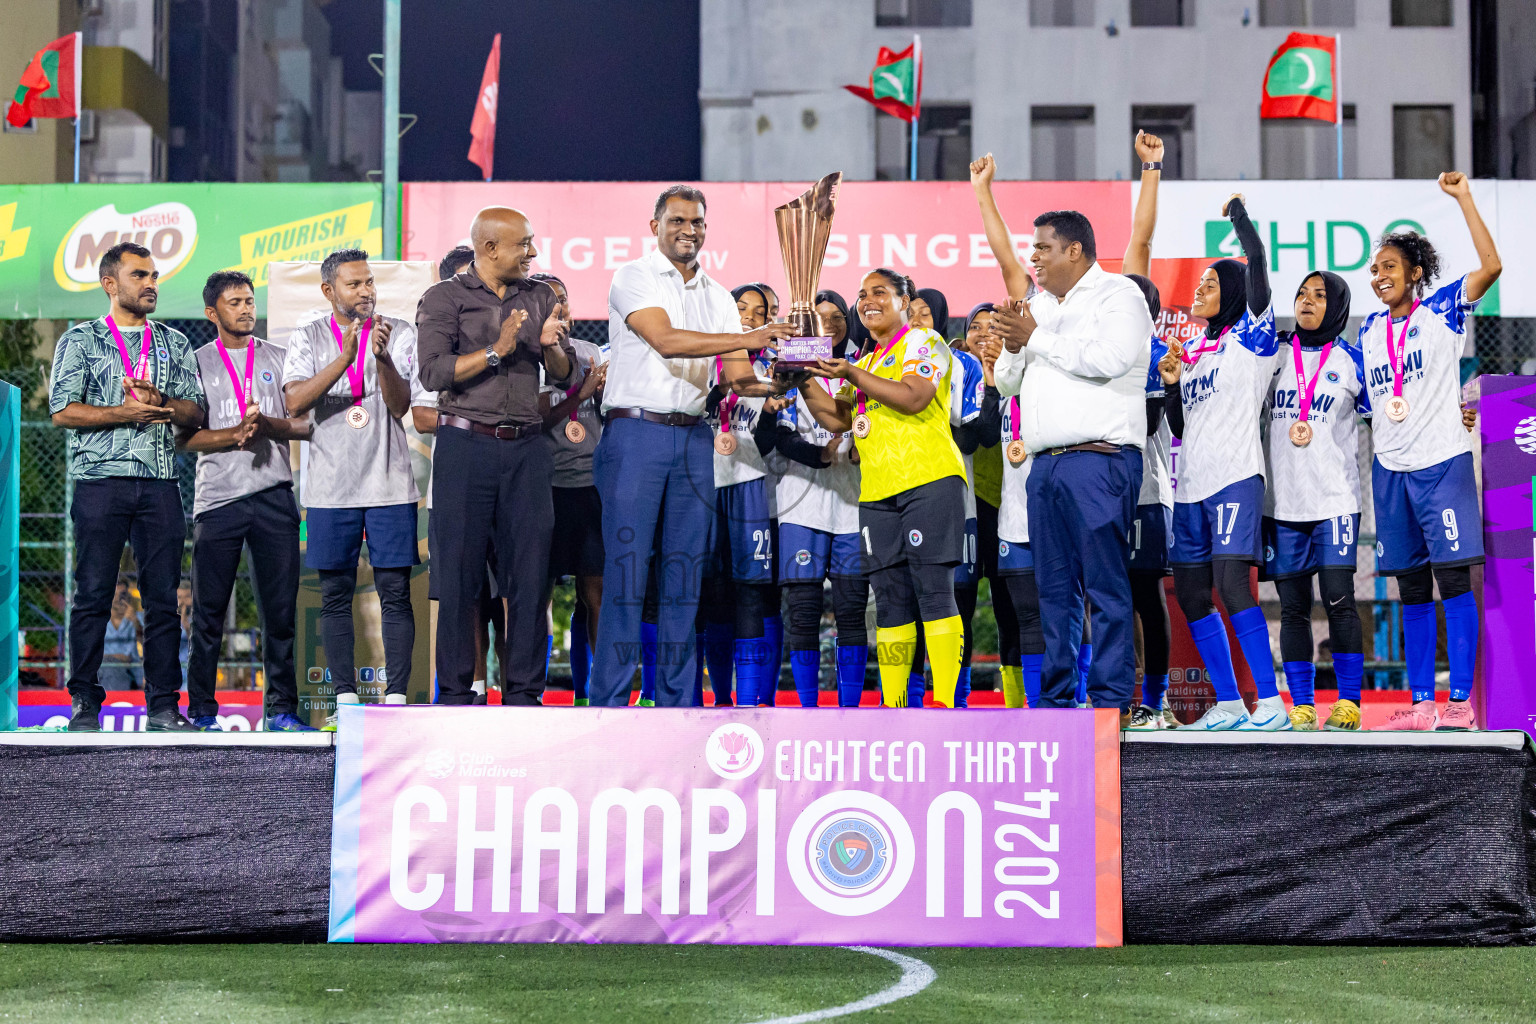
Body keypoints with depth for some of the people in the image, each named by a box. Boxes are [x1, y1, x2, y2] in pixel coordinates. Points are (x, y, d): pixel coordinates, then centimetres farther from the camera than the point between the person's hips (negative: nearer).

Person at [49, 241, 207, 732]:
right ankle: (84, 702, 4)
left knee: (163, 595, 0)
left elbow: (195, 411, 10)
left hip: (160, 483, 3)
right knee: (93, 594, -3)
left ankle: (163, 704, 4)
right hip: (101, 479, -3)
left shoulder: (174, 344, 17)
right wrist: (125, 413, -11)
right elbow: (63, 410, -2)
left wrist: (161, 402, -10)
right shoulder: (80, 340, 8)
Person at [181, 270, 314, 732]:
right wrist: (236, 433, -14)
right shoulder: (198, 362, 9)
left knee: (280, 608, 0)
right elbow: (184, 436, 1)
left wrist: (269, 424, -11)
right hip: (218, 498, -1)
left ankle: (281, 708, 5)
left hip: (274, 494, 1)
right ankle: (201, 710, 7)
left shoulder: (279, 358, 14)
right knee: (209, 610, 0)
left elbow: (307, 426, 8)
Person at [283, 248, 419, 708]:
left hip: (389, 484, 0)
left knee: (395, 591, -3)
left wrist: (383, 357, -20)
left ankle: (396, 694, 0)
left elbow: (400, 405, -3)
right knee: (335, 593, 2)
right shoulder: (307, 338, 7)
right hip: (330, 487, 1)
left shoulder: (399, 333, 6)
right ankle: (345, 695, 8)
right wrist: (344, 358, -19)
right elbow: (294, 403, -8)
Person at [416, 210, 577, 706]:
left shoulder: (540, 297, 15)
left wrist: (550, 346, -8)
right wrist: (497, 350, -15)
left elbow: (568, 377, 12)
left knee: (531, 572, 1)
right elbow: (433, 372, -11)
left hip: (526, 447, 4)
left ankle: (523, 692, 8)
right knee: (460, 573, -1)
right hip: (466, 444, -3)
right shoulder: (444, 298, 2)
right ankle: (455, 693, 5)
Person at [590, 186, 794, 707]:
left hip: (693, 439, 5)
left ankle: (677, 700, 10)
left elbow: (738, 376, 10)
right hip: (636, 432, -5)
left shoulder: (717, 297, 16)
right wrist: (748, 339, -23)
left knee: (685, 574, 5)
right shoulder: (634, 278, -1)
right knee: (626, 571, -7)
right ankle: (609, 700, -4)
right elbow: (665, 340, -17)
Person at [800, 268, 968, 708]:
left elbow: (913, 397, -12)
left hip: (929, 480, -7)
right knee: (890, 599, 4)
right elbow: (838, 419, 20)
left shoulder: (923, 343, 4)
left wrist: (853, 375, -14)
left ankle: (944, 702, -13)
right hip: (878, 491, 7)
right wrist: (804, 382, 7)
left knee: (932, 589, -12)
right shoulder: (866, 363, 25)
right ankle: (893, 707, 6)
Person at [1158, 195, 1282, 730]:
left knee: (1230, 583, -20)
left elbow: (1257, 262, -10)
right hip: (1191, 485, 8)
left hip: (1235, 476, -8)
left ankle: (1270, 703, -19)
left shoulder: (1250, 337, 2)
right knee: (1191, 595, 5)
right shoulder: (1193, 354, 21)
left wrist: (1237, 210, 4)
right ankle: (1228, 705, 12)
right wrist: (1172, 383, 6)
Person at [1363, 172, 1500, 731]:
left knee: (1453, 577, -8)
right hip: (1390, 469, 5)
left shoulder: (1442, 310, 0)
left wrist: (1464, 199, -15)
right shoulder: (1370, 328, 14)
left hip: (1442, 462, -5)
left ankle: (1461, 701, -7)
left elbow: (1491, 266, -15)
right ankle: (1421, 704, 9)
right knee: (1412, 590, 6)